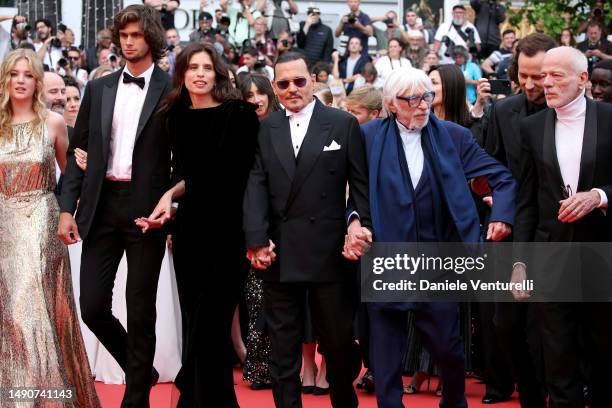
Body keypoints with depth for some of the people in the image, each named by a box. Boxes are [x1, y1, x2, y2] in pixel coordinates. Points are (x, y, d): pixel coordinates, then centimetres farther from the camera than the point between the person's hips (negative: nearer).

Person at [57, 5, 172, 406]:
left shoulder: (172, 90, -1)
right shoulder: (98, 88, 11)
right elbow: (78, 151, 10)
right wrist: (68, 207, 2)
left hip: (147, 208, -4)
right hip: (101, 206, 4)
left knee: (140, 310, 1)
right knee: (93, 306, 1)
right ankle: (140, 368, 26)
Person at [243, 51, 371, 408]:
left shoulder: (344, 124, 4)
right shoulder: (265, 129, 10)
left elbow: (362, 184, 2)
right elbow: (256, 186, 1)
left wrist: (361, 223, -13)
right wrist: (257, 239, -10)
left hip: (329, 252, -2)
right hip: (279, 253, 2)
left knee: (337, 339, 7)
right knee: (283, 345, 6)